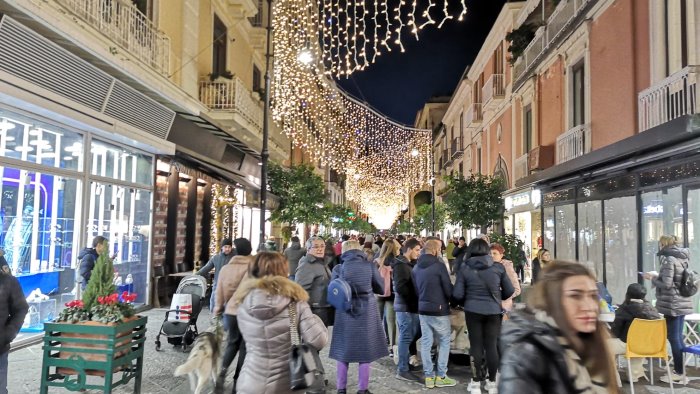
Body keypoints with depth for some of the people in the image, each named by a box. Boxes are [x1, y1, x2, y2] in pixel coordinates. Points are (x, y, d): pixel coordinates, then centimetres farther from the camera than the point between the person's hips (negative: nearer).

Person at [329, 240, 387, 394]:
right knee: (365, 353, 10)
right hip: (367, 314, 0)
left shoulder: (339, 268, -4)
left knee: (342, 352, 13)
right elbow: (381, 289, 5)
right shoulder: (370, 266, -4)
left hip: (345, 314, 1)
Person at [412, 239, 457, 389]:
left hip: (422, 309, 6)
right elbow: (448, 289, -13)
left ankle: (429, 376, 14)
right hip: (439, 309, -6)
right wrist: (451, 300, 6)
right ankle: (441, 376, 10)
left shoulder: (416, 267, 6)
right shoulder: (439, 266, -16)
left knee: (426, 342, 9)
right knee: (444, 342, 8)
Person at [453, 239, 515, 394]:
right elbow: (510, 291, 4)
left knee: (476, 345, 7)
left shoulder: (465, 268, -6)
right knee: (492, 346, 9)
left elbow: (457, 294, -7)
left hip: (473, 311, -1)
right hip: (494, 311, 1)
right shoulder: (498, 267, -2)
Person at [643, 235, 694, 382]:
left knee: (674, 338, -2)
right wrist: (658, 276, 14)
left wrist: (652, 278, -5)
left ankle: (678, 372, 3)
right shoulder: (683, 258, 12)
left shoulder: (669, 259, -15)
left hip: (672, 304, -9)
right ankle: (679, 369, 22)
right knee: (678, 337, 15)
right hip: (682, 303, 9)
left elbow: (666, 284, -19)